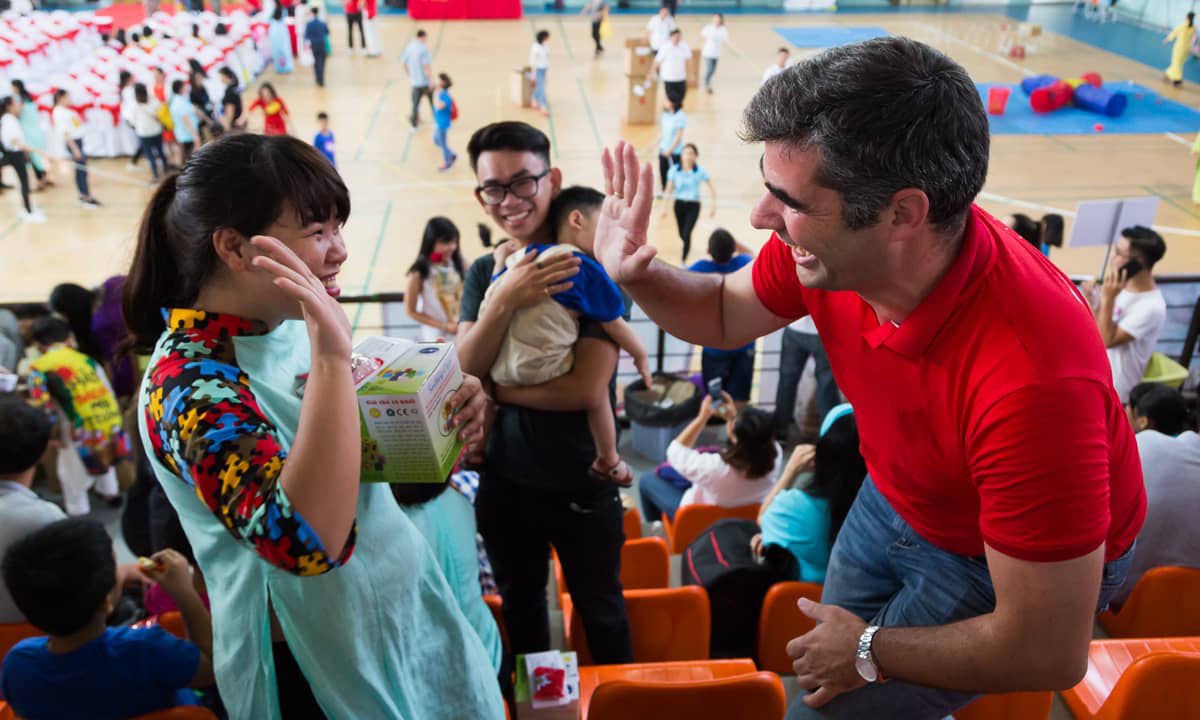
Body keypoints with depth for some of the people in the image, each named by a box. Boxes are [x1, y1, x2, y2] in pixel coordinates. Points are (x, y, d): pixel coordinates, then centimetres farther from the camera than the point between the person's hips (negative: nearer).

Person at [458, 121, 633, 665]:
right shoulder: (485, 273, -1)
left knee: (599, 610, 17)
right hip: (504, 481, 5)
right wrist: (505, 301, -27)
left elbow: (586, 387, -25)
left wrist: (496, 390, -14)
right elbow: (464, 371, -12)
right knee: (520, 606, 25)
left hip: (581, 483, -4)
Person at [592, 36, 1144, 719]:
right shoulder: (830, 245, -24)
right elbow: (725, 314, 1)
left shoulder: (1030, 377, -44)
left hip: (1001, 560, -6)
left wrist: (871, 651, -18)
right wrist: (634, 272, -19)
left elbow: (1048, 654, -33)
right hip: (895, 502, 6)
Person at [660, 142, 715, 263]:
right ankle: (687, 248, 49)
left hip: (693, 205, -2)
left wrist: (713, 205, -4)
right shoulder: (674, 170, -9)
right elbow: (669, 189, 0)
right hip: (679, 204, 2)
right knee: (682, 235, 15)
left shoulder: (700, 171, -11)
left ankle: (683, 261, -4)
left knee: (686, 234, -16)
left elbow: (711, 188, -1)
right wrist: (664, 206, -2)